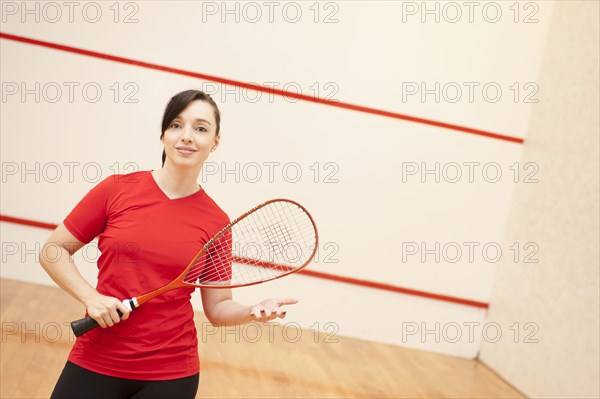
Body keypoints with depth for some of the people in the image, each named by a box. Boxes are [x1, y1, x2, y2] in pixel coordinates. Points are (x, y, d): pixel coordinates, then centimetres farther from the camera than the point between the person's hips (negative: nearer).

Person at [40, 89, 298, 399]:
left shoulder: (216, 222, -4)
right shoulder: (117, 189, -6)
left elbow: (218, 308, 3)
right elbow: (52, 252, 2)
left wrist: (252, 312, -17)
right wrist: (90, 297, -13)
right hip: (95, 364, 0)